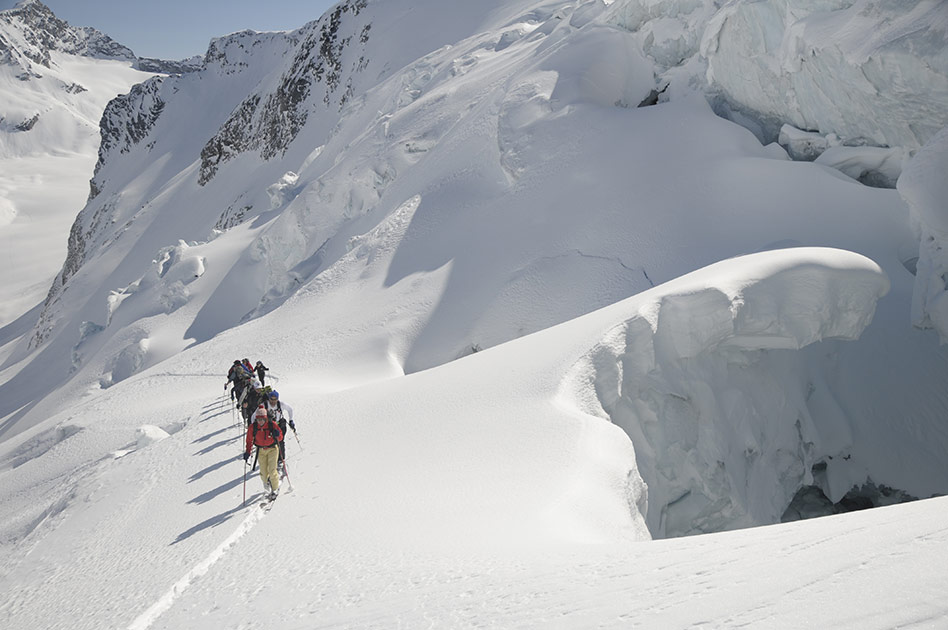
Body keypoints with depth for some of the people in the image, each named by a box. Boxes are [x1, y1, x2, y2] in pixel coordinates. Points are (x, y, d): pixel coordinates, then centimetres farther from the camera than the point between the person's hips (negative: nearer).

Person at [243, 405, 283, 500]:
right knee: (263, 473, 0)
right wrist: (247, 452, -4)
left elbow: (280, 437, -8)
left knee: (272, 471, -12)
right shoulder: (252, 427, -12)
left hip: (272, 448, -2)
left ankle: (275, 489, 10)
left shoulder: (272, 424, -18)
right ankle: (267, 488, 28)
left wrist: (277, 435, -30)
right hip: (261, 450, 2)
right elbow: (249, 440, 2)